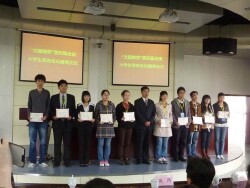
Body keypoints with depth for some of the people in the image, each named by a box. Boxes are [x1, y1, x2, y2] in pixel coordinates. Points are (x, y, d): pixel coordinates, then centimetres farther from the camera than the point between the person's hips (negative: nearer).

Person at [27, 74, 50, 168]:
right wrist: (29, 116, -5)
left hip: (43, 120, 0)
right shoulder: (31, 92, 11)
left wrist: (46, 116, -8)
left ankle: (42, 161, 6)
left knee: (43, 141, 0)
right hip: (33, 120, 0)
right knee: (32, 141, -2)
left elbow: (48, 106, 7)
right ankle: (32, 161, 5)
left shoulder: (47, 93, 9)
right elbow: (29, 106, 10)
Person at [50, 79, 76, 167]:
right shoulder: (54, 97, 9)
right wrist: (53, 116, -9)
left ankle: (67, 161, 10)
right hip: (57, 122, 0)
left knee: (67, 142, 3)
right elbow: (51, 109, 8)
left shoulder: (71, 97, 9)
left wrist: (71, 116, -8)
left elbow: (74, 110, 8)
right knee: (57, 143, 2)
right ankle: (57, 161, 9)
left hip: (67, 122, 0)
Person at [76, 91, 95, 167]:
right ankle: (81, 161, 4)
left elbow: (94, 116, 8)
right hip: (81, 125, -1)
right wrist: (78, 119, -19)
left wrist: (93, 119, -12)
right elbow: (76, 116, 1)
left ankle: (86, 161, 9)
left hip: (89, 125, 2)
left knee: (88, 143, 2)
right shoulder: (79, 105, 4)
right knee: (81, 143, -2)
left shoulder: (92, 106, 9)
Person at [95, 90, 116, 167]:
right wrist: (99, 121, -14)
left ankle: (106, 160, 16)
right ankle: (101, 160, 12)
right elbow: (96, 115, 2)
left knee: (108, 144, 5)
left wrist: (113, 121, -9)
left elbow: (114, 115, 9)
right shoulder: (98, 104, 0)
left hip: (109, 126, 2)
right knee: (101, 144, 1)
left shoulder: (112, 105, 7)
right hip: (101, 126, -2)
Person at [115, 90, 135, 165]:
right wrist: (121, 119, -22)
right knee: (121, 143, 0)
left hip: (129, 126, 3)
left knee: (127, 143, 6)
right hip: (122, 126, -3)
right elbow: (117, 116, -3)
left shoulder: (132, 106, 11)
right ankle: (121, 158, 6)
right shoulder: (119, 106, 0)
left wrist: (133, 120, -8)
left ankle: (126, 158, 12)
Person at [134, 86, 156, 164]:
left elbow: (154, 113, 9)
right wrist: (144, 122, -12)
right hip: (140, 125, -4)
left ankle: (146, 159, 10)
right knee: (140, 143, -2)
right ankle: (139, 159, 4)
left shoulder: (151, 102, 16)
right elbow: (137, 113, -6)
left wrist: (150, 121, -6)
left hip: (149, 125, 4)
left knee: (147, 143, 5)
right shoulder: (137, 102, 2)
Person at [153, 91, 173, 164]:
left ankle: (164, 157, 13)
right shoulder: (157, 105, -1)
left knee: (165, 143, 6)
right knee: (159, 143, -2)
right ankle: (159, 158, 7)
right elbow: (154, 115, 0)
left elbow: (171, 115, 15)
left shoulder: (170, 105, 10)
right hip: (159, 126, -3)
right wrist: (158, 120, -14)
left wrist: (171, 120, -1)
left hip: (167, 126, 4)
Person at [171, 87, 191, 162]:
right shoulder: (174, 102, -1)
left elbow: (189, 113, 13)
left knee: (183, 141, 7)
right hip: (176, 125, -4)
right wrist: (176, 122, -15)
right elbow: (172, 113, -6)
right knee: (176, 141, 1)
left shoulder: (187, 103, 13)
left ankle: (181, 156, 17)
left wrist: (189, 121, -2)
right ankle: (175, 157, 10)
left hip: (185, 125, 4)